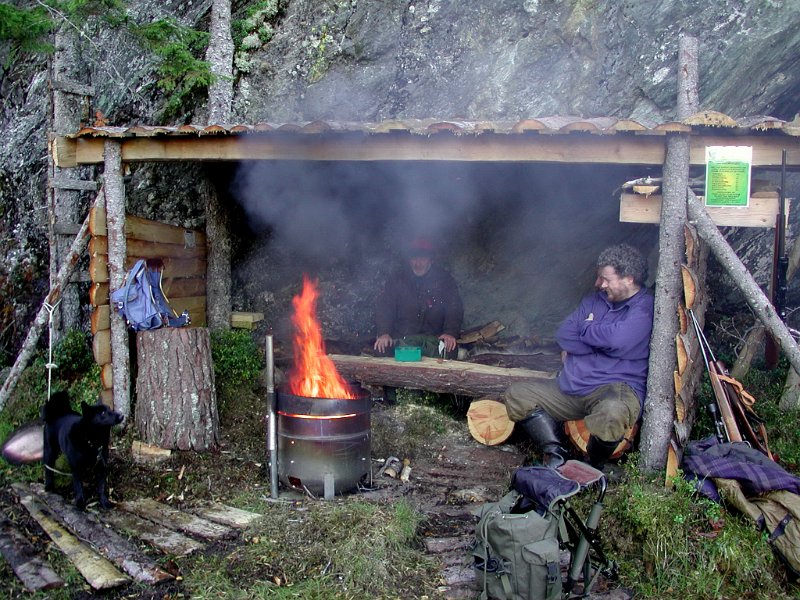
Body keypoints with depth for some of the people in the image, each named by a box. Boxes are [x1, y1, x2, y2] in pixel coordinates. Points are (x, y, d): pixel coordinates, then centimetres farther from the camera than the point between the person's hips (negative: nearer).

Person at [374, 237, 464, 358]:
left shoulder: (444, 279, 8)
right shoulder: (397, 278, 9)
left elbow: (455, 309, 3)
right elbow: (384, 306, 2)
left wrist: (451, 333, -15)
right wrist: (384, 333, -15)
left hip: (434, 337, 0)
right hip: (402, 338, 0)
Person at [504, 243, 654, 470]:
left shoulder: (645, 308, -6)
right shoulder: (594, 300, 16)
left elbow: (617, 339, -23)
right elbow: (563, 336, 7)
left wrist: (586, 328, -4)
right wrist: (600, 337, -6)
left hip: (616, 388, -7)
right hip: (571, 388, 7)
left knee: (612, 412, -41)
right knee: (516, 394, -2)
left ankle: (592, 467, -10)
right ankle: (556, 453, -14)